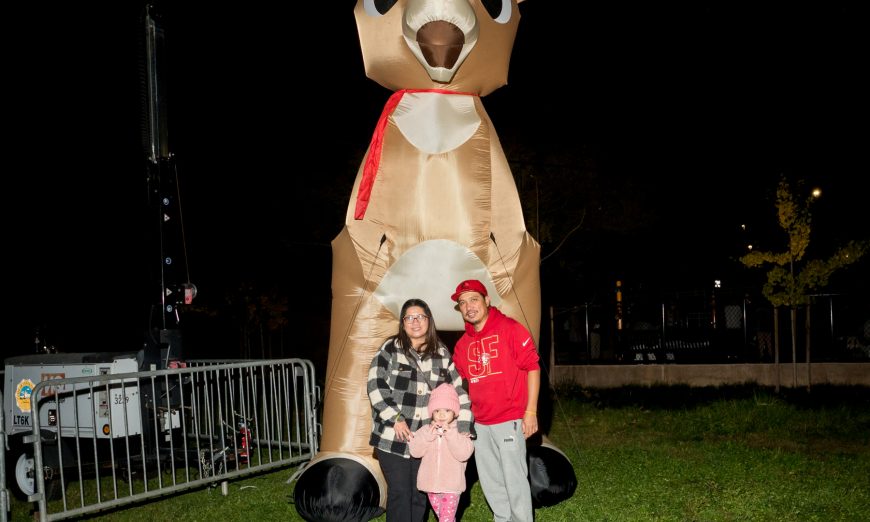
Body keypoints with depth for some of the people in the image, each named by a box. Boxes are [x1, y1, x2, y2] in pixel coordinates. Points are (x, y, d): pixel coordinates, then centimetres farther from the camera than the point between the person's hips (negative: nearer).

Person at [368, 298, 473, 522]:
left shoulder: (442, 354, 8)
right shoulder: (391, 348, -2)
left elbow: (458, 392, 9)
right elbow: (375, 385, -9)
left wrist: (463, 429, 0)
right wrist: (395, 419, -15)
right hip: (392, 436, -3)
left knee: (420, 494, 8)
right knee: (399, 493, -3)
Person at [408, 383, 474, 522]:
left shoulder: (460, 431, -6)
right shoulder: (425, 430, 3)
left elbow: (464, 453, -20)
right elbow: (414, 451, -8)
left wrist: (450, 433, -24)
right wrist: (428, 435, -20)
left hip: (451, 486, -4)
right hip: (431, 485, 4)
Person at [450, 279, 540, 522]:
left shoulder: (510, 329, -8)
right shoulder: (463, 344, 10)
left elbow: (532, 368, -9)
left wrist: (531, 412, -12)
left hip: (509, 421, -6)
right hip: (480, 424, 6)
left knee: (515, 479, -4)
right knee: (490, 481, 14)